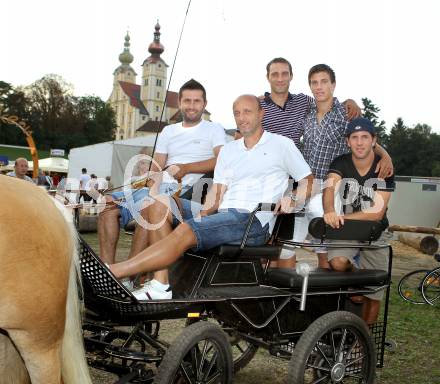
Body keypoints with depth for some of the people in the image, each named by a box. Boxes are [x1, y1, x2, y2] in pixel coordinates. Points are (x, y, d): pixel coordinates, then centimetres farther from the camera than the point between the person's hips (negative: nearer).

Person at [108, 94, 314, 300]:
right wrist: (204, 212, -6)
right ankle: (160, 285, -24)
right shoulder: (228, 150, 25)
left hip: (254, 222, -6)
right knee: (160, 204, -15)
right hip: (221, 214, 7)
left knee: (185, 231, -30)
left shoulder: (281, 144, 11)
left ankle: (113, 272, -32)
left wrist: (293, 201, -8)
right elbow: (217, 191, 15)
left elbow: (308, 181, 11)